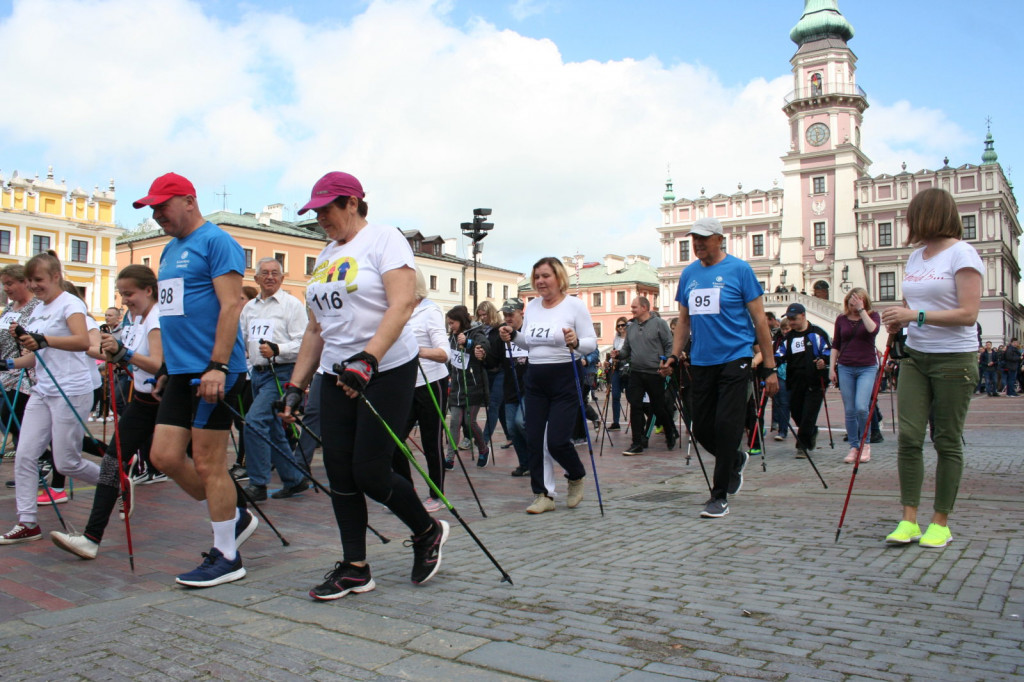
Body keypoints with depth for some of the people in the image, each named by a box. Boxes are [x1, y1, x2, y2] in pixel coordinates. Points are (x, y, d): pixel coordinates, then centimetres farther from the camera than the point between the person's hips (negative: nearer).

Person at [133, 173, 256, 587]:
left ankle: (226, 558, 11)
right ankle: (235, 516, 24)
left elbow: (231, 305, -17)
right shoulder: (170, 249, 20)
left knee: (208, 464, -3)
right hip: (181, 371, 9)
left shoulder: (215, 241, -8)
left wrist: (217, 366, -23)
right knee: (165, 457, 7)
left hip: (213, 371, -9)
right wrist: (166, 370, 22)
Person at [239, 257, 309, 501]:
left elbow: (303, 343, -13)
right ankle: (295, 479, 24)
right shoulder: (249, 307, 15)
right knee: (272, 430, 12)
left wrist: (276, 350, -27)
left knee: (255, 420, -18)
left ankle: (257, 484, -10)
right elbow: (240, 340, 21)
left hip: (281, 373, -8)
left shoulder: (292, 304, -6)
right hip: (257, 372, 8)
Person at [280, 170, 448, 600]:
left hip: (387, 371, -7)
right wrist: (295, 386, 14)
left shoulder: (383, 239, -5)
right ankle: (354, 569, 15)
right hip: (337, 376, 8)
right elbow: (316, 328, 19)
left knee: (369, 473, -8)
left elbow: (402, 305, -20)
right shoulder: (325, 256, 18)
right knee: (339, 473, 4)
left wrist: (367, 359, -31)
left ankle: (428, 532, 18)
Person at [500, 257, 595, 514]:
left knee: (557, 440, -9)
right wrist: (513, 336, 1)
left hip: (565, 379, -5)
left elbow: (592, 343, -8)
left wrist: (576, 342, -28)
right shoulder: (531, 306, 9)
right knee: (533, 440, 2)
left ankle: (577, 478, 22)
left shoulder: (575, 305, -6)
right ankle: (542, 495, 14)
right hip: (535, 379, 6)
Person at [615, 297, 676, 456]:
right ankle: (637, 444, 2)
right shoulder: (631, 328, 12)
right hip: (636, 373, 4)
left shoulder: (659, 323, -3)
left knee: (658, 407, 6)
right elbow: (627, 349, 17)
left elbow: (669, 346, -5)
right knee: (635, 407, -3)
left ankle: (671, 434, 32)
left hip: (655, 373, -4)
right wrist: (618, 354, -4)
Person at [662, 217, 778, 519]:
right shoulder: (688, 274, 10)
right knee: (701, 429, 8)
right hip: (700, 362, 5)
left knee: (726, 427, -7)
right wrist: (674, 356, 5)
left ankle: (719, 496, 6)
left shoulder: (739, 270, -4)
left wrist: (769, 367, -7)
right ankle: (736, 459, 39)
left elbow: (759, 319, -4)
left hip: (734, 359, -5)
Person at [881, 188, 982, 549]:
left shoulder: (961, 253, -9)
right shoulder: (915, 256, 13)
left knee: (947, 441, 2)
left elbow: (968, 314, -17)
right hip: (915, 357, 6)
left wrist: (916, 315, -22)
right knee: (909, 435, -3)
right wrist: (899, 320, 2)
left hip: (954, 359, -6)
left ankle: (940, 523, 12)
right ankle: (909, 520, 2)